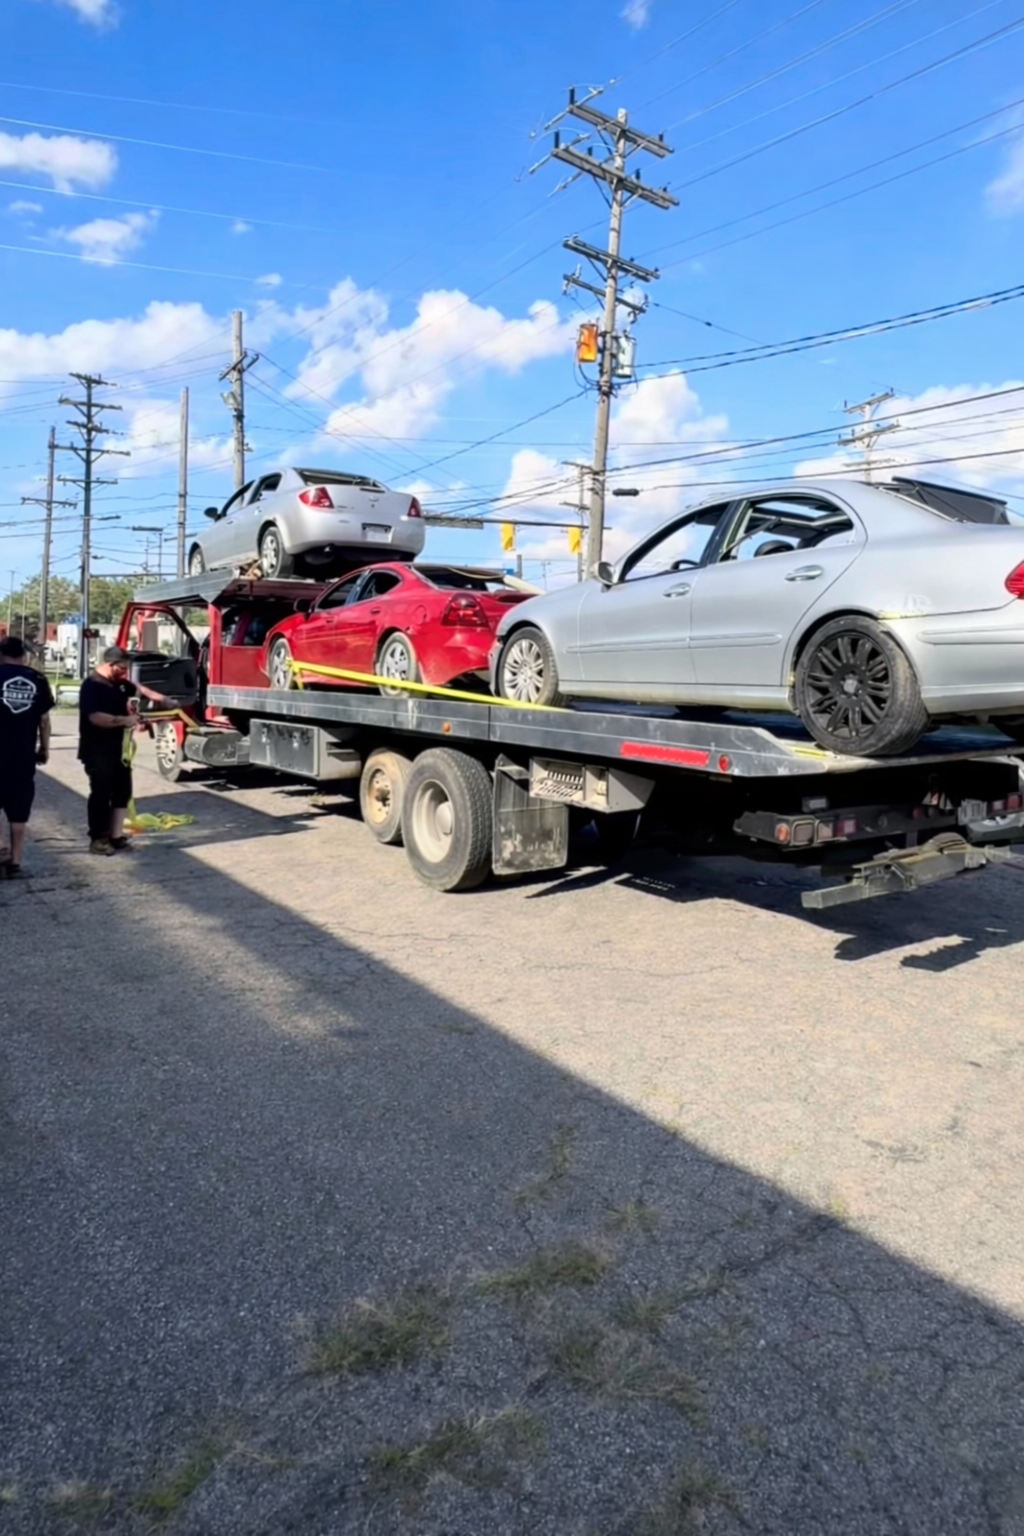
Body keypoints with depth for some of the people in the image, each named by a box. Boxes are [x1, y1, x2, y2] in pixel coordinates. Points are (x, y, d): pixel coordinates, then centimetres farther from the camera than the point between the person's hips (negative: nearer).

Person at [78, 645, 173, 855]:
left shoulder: (119, 682, 8)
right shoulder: (92, 686, -18)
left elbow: (139, 689, 26)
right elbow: (95, 717, -30)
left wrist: (164, 699, 18)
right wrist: (124, 720, -24)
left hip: (117, 748, 9)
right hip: (97, 752, -9)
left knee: (122, 792, 13)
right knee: (101, 795, -3)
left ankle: (116, 836, 21)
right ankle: (97, 840, 6)